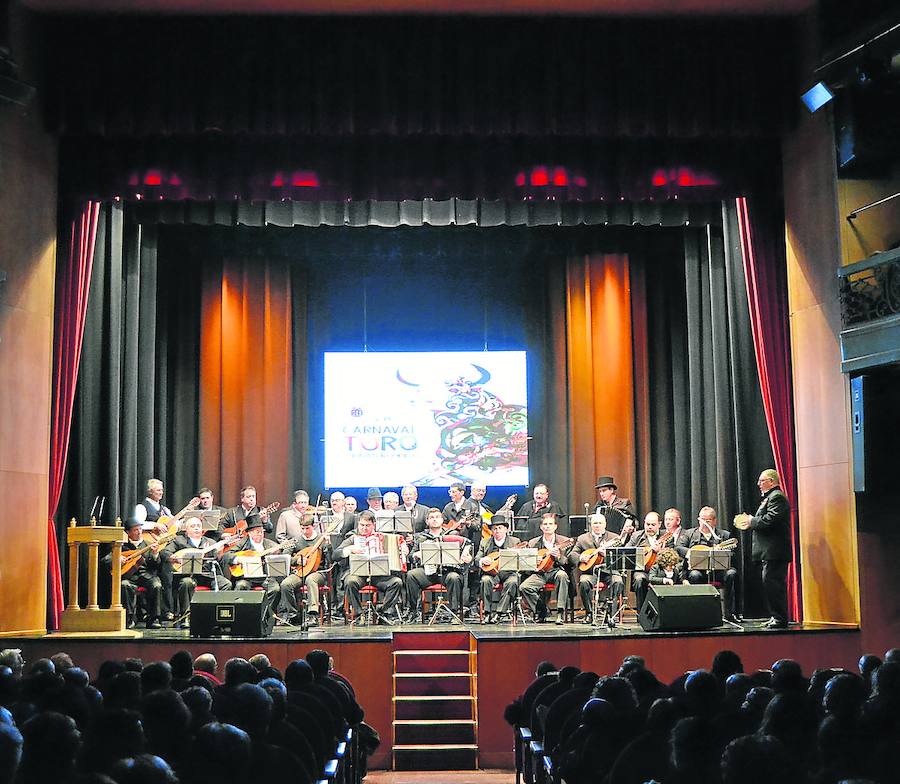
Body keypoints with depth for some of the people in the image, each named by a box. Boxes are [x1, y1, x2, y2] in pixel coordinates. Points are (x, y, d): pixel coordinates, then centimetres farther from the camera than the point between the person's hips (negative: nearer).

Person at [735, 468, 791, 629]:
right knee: (773, 585, 14)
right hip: (772, 551, 11)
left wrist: (751, 521, -12)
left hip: (774, 551, -11)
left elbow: (770, 520, -23)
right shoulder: (770, 497, 22)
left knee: (772, 584, -11)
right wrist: (750, 521, 7)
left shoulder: (776, 497, -12)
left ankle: (779, 618, -9)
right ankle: (779, 617, 19)